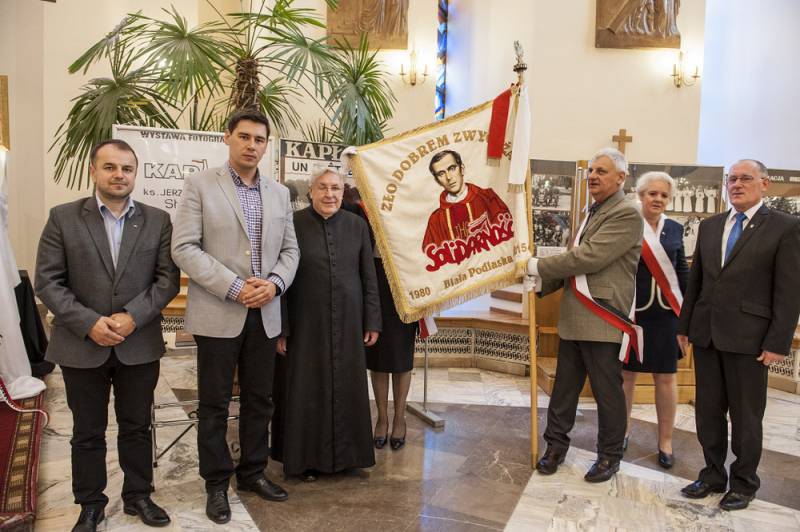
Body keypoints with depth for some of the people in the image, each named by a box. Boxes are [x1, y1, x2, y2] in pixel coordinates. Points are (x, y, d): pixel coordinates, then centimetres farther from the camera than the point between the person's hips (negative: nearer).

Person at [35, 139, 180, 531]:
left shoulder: (158, 220, 2)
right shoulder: (63, 218, -1)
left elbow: (168, 278, -2)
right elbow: (47, 281, -5)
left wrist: (133, 316, -15)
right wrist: (89, 323, -16)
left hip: (139, 344, 1)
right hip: (81, 345, -1)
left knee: (137, 427, 14)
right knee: (87, 432, 13)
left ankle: (138, 496, 31)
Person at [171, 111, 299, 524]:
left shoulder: (280, 193, 11)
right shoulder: (199, 185, -3)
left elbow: (290, 249, 11)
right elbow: (184, 248, -10)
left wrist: (274, 283, -10)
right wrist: (234, 288, -18)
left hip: (265, 314, 4)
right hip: (218, 313, -4)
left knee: (259, 400, 13)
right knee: (215, 404, 7)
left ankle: (252, 473, 30)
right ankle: (216, 484, 23)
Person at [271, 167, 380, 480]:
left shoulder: (356, 225, 3)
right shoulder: (294, 225, -6)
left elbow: (368, 277, 6)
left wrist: (372, 321, 3)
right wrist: (280, 329, -7)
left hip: (348, 323, 3)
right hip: (305, 324, -2)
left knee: (346, 389, 11)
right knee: (306, 392, 7)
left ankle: (344, 454, 28)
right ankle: (305, 458, 23)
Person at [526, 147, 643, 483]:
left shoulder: (626, 215, -12)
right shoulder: (593, 213, 17)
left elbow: (588, 257, -21)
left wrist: (538, 267, -14)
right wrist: (543, 283, 6)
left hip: (602, 319, -8)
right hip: (573, 318, 8)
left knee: (607, 391, 6)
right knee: (564, 386, 15)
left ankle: (609, 456, 23)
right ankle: (556, 445, 28)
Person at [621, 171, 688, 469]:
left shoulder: (674, 229, 8)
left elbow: (682, 271, 13)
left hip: (666, 313, 3)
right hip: (632, 312, -3)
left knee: (666, 377, 7)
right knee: (626, 374, 9)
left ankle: (665, 441, 21)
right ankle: (623, 431, 28)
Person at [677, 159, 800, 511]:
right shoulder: (709, 226, 11)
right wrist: (684, 326, 11)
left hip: (748, 337, -5)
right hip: (706, 333, 5)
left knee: (745, 416, 7)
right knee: (708, 410, 13)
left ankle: (744, 484, 25)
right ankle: (713, 474, 29)